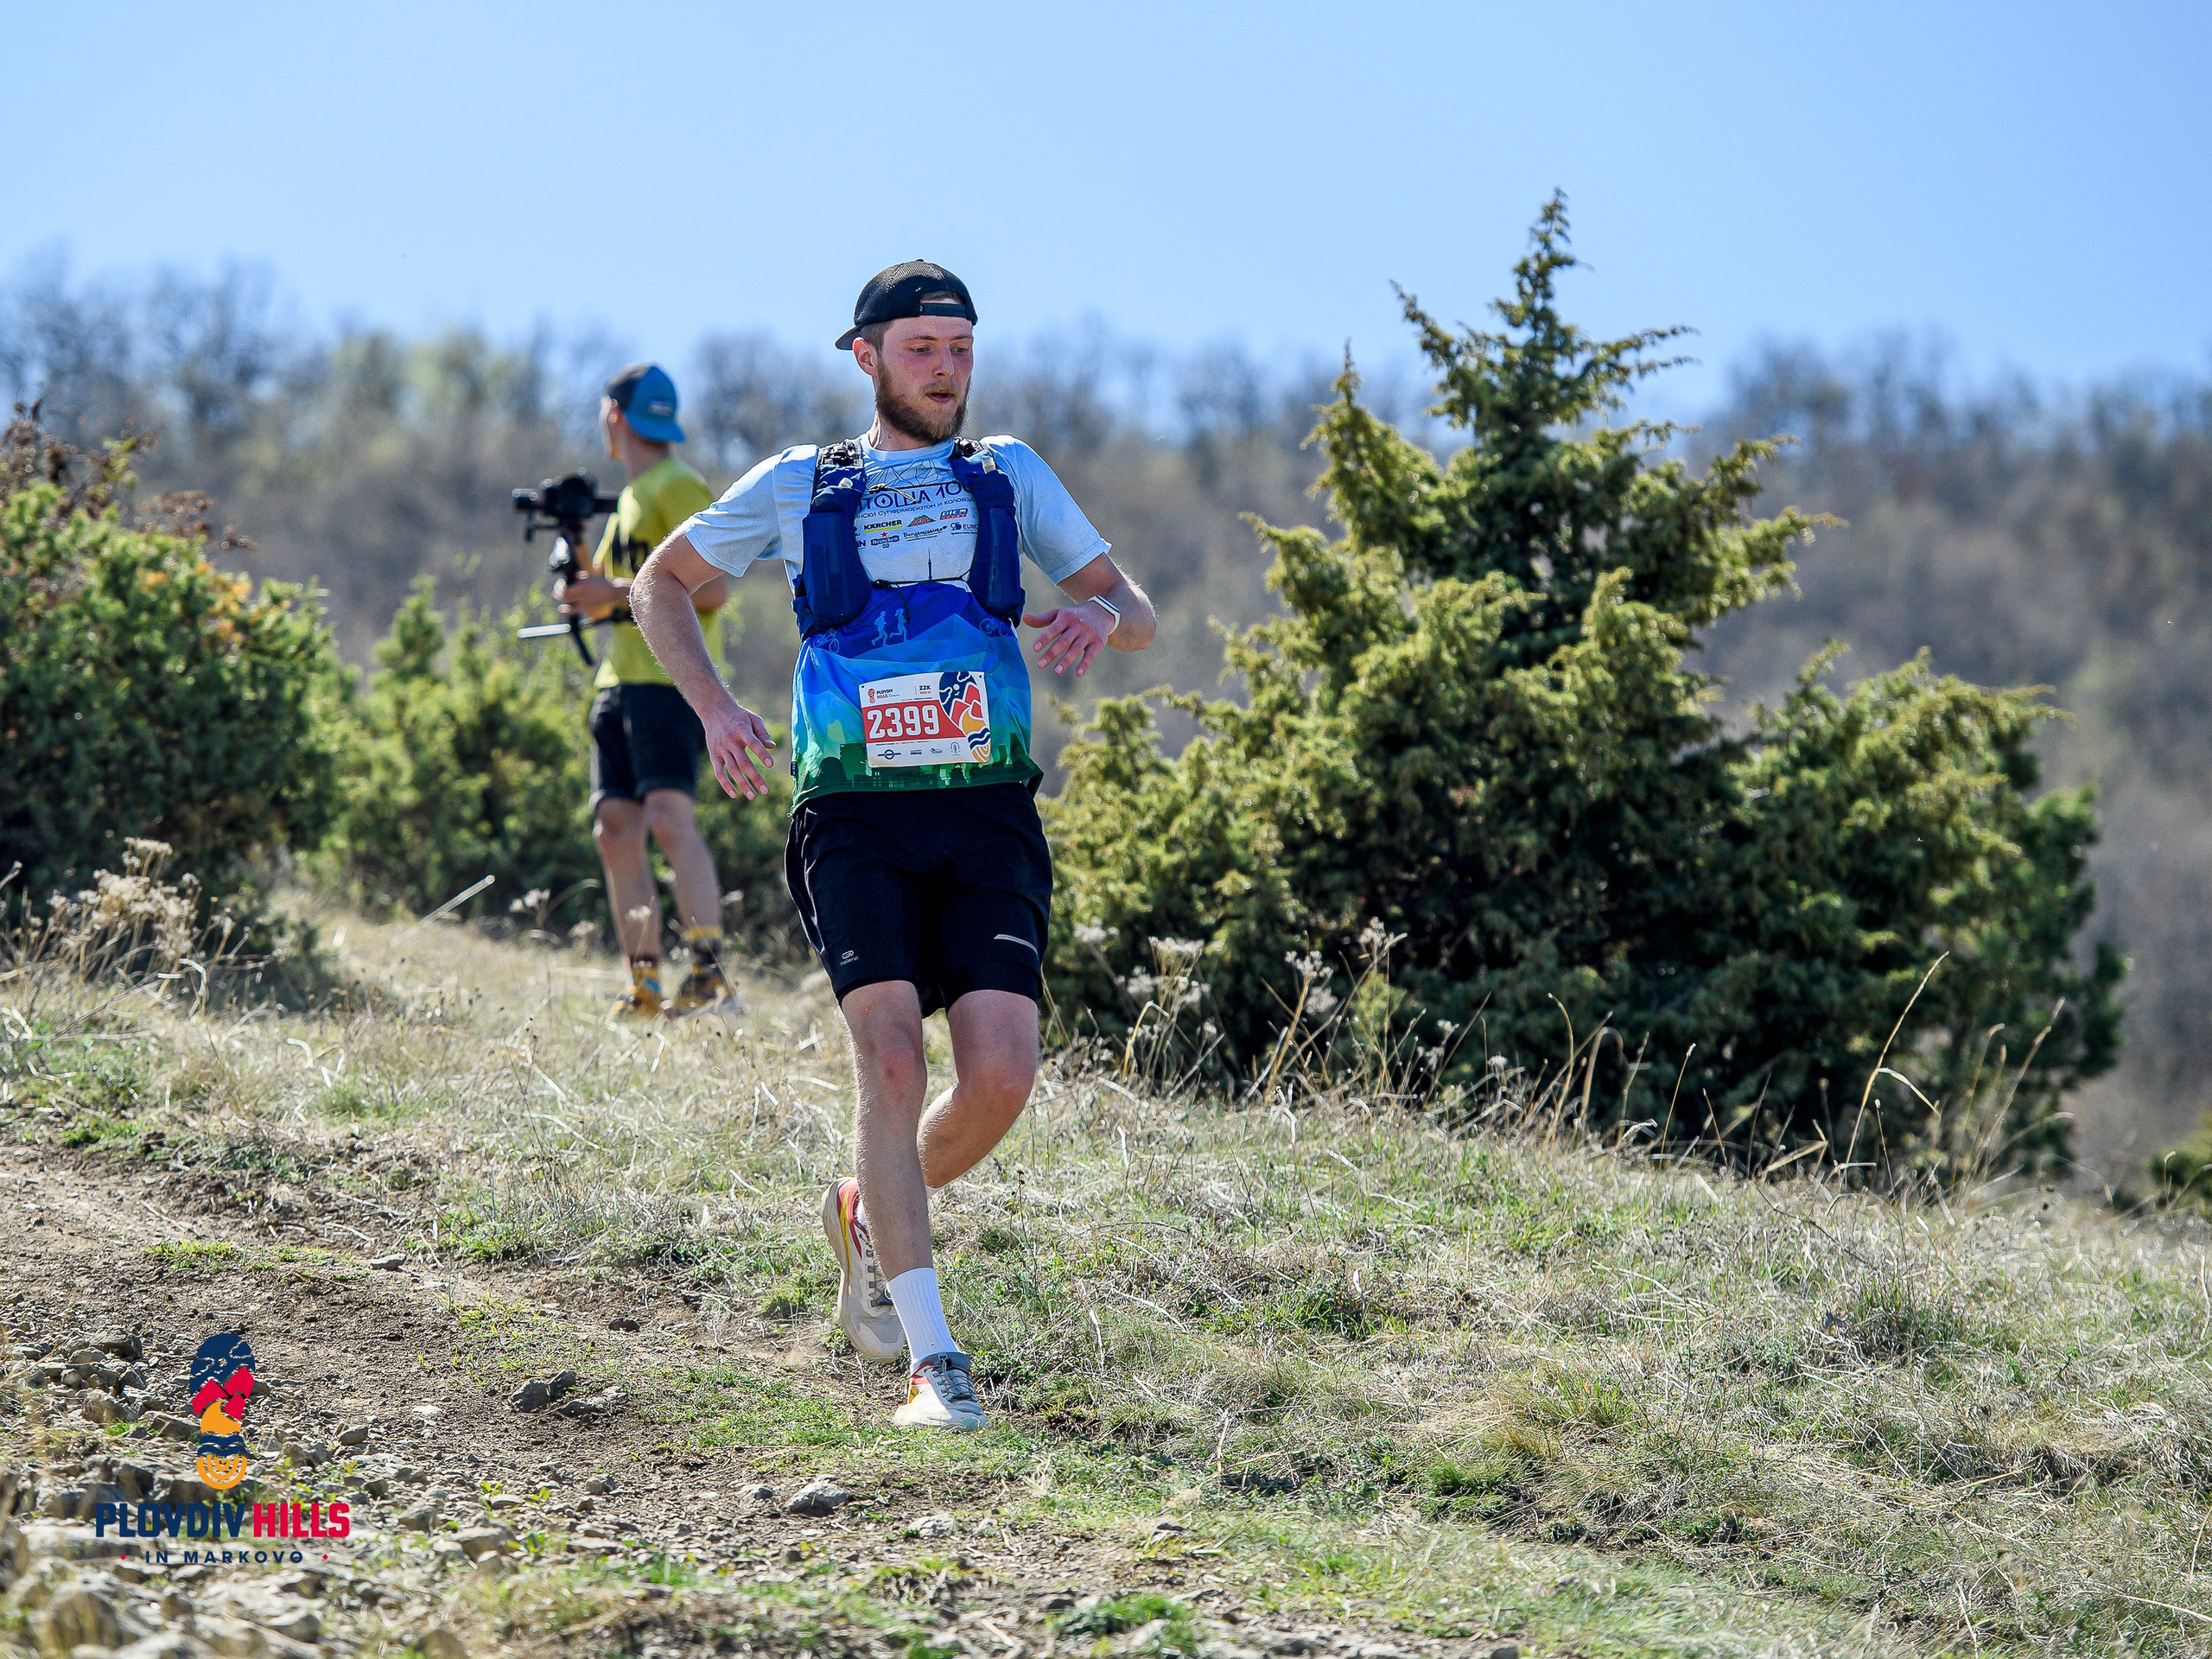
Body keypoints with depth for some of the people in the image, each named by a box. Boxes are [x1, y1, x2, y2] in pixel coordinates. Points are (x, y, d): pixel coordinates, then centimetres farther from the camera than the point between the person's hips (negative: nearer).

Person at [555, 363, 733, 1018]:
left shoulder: (678, 487, -6)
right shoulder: (631, 495, 23)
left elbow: (713, 588, -15)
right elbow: (595, 587, 26)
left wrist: (621, 591, -15)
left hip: (671, 677, -9)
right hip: (621, 677, 9)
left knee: (669, 814, -21)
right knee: (615, 829, 2)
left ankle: (708, 964, -25)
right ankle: (645, 983, 4)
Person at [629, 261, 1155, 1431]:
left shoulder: (1011, 475, 16)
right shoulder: (795, 487, 12)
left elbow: (1133, 614, 18)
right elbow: (662, 583, 22)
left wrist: (1099, 614, -8)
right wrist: (712, 707, 5)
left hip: (988, 819, 2)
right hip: (857, 819, -1)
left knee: (1001, 1075, -14)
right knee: (891, 1056, -19)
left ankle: (871, 1213, 18)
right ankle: (931, 1359, -17)